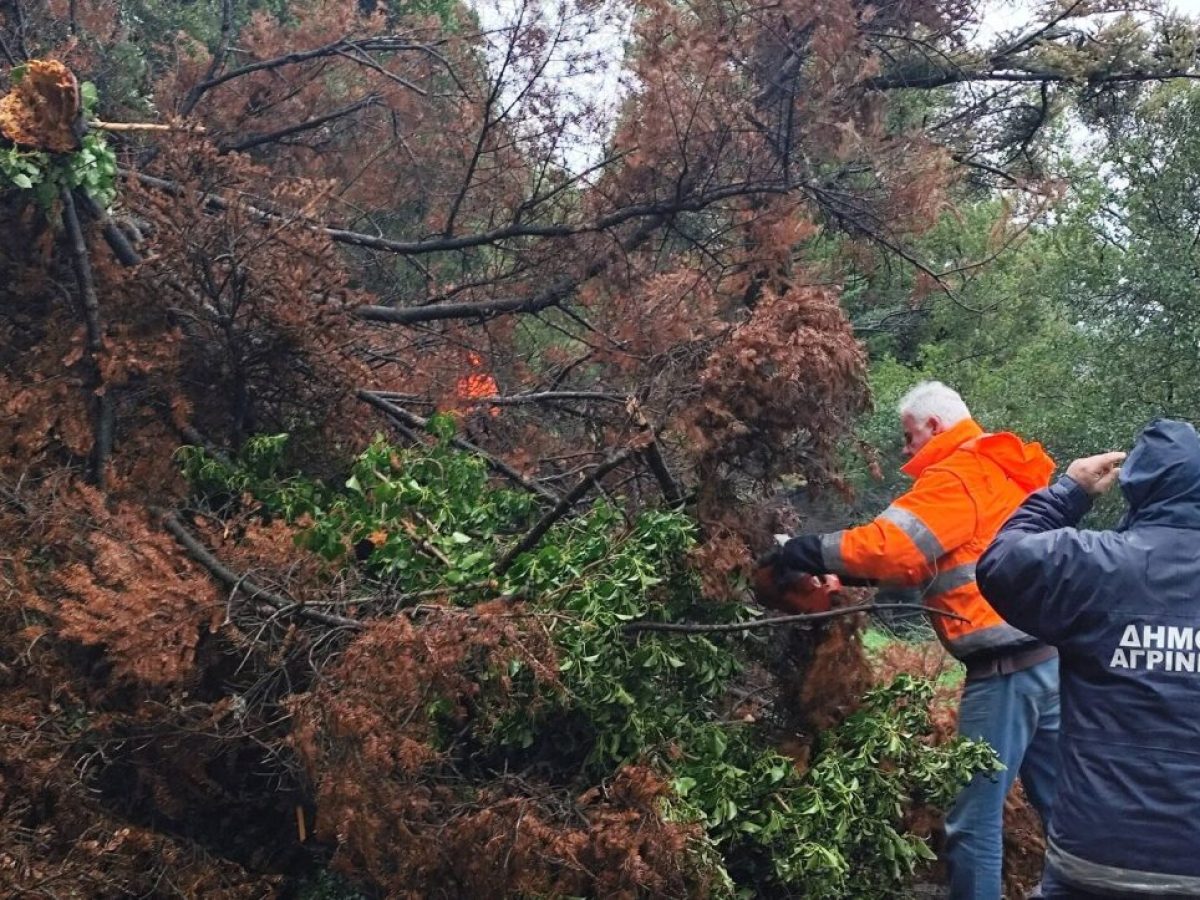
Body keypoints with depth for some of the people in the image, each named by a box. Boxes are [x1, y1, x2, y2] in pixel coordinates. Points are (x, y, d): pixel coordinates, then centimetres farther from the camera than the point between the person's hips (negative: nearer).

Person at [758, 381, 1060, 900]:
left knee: (974, 815, -1)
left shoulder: (957, 477, -7)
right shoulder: (1001, 471, 21)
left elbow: (891, 546, -21)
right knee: (1063, 805, 15)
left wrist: (809, 552, -11)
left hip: (1005, 666, -9)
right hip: (1048, 655, 10)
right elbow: (930, 558, 19)